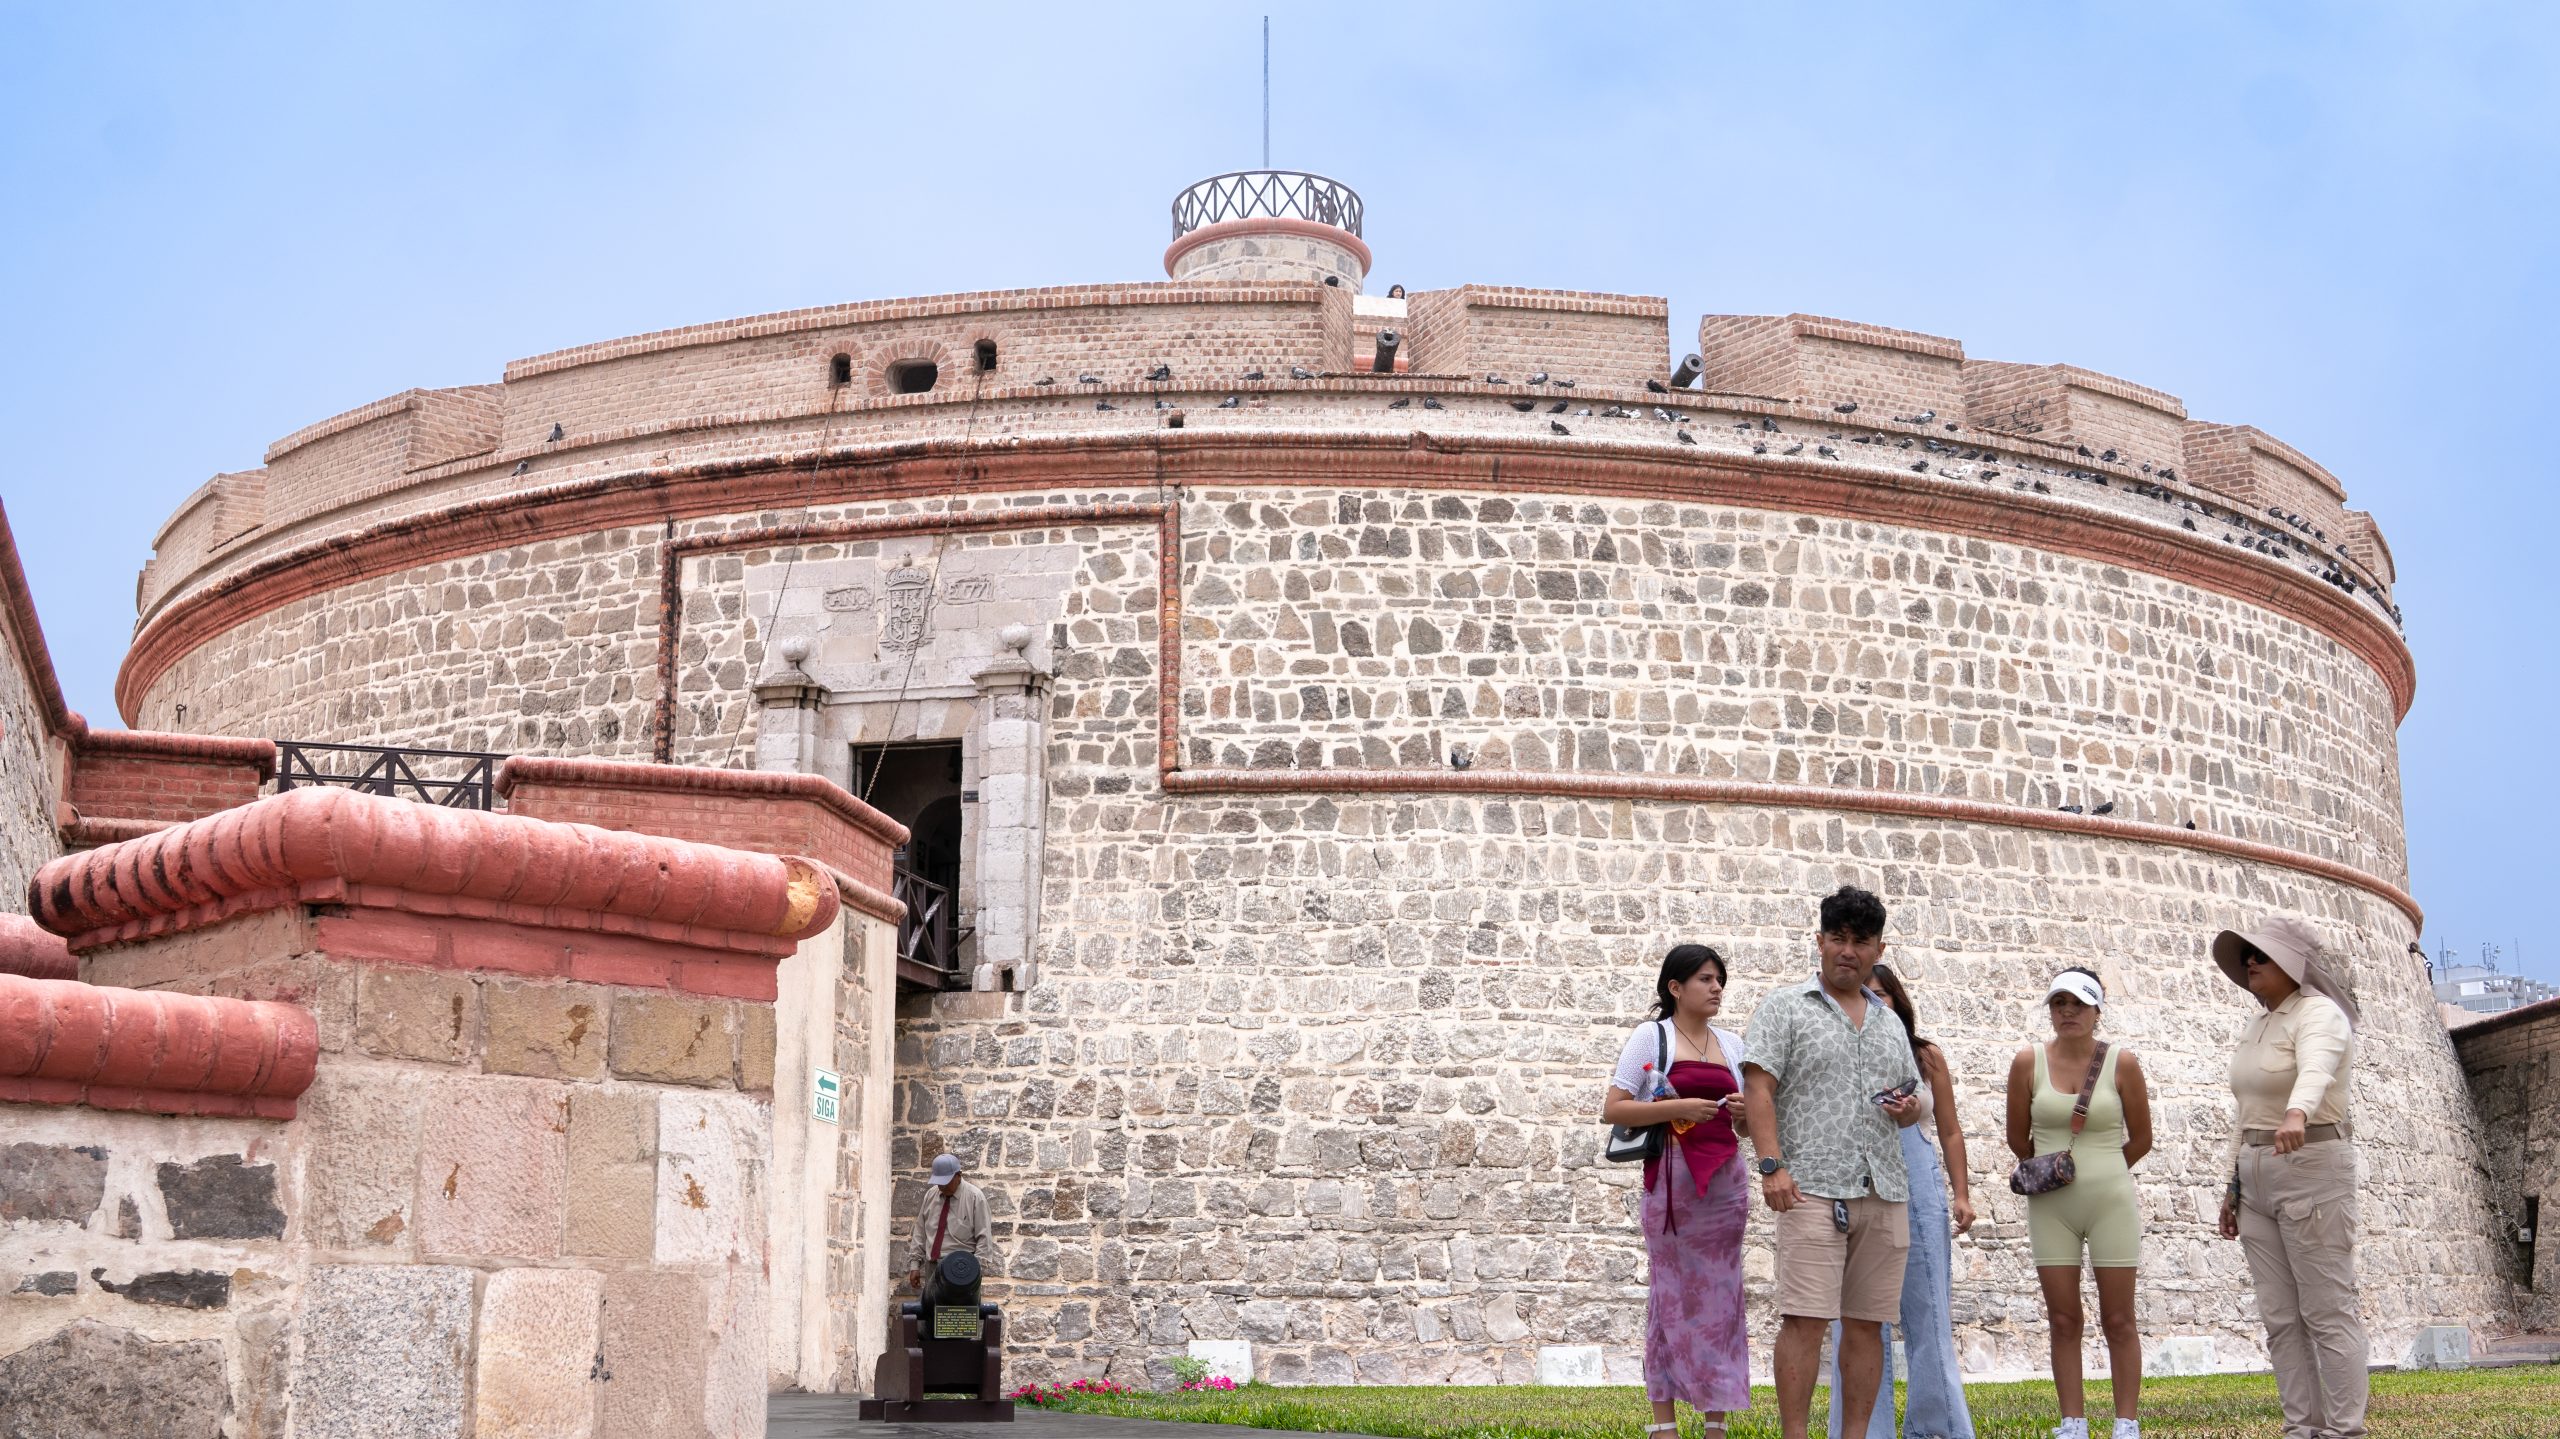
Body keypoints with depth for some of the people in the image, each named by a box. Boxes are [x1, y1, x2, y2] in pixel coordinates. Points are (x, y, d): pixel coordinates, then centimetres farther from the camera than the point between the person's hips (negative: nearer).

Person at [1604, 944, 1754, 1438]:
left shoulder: (1732, 1044, 13)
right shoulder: (1651, 1036, 0)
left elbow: (1750, 1120, 21)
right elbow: (1612, 1109, -8)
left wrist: (1746, 1113, -2)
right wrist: (1678, 1108, -17)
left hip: (1725, 1179, 4)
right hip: (1672, 1177, -4)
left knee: (1721, 1295, 4)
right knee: (1672, 1294, 0)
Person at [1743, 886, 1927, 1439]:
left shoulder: (1890, 1021, 21)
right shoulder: (1785, 1008, 4)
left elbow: (1914, 1102, 27)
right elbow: (1758, 1089, -5)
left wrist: (1907, 1107, 2)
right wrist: (1772, 1165, -16)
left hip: (1885, 1191, 5)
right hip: (1813, 1186, -5)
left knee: (1868, 1323, 5)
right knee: (1806, 1319, -11)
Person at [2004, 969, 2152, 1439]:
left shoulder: (2121, 1063, -5)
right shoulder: (2028, 1062, -1)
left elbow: (2141, 1138, 5)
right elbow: (2018, 1138, 10)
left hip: (2111, 1200, -2)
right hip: (2050, 1205, 2)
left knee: (2118, 1320, 3)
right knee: (2063, 1320, 5)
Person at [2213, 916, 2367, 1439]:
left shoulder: (2318, 1014, -12)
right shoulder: (2258, 1027, 16)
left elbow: (2315, 1071, -35)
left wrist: (2296, 1115, -55)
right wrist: (2235, 1185, 18)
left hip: (2312, 1170, -9)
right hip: (2259, 1180, 9)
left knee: (2328, 1312, -7)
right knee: (2281, 1318, 6)